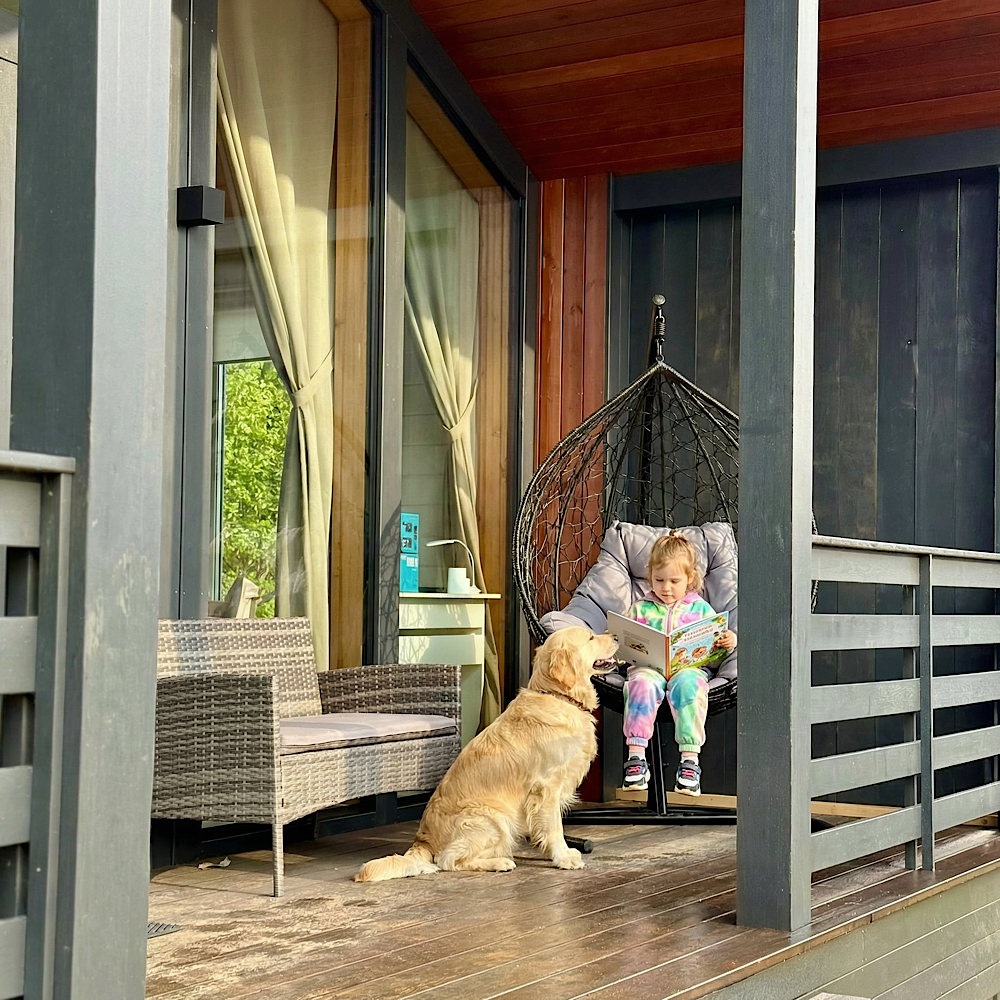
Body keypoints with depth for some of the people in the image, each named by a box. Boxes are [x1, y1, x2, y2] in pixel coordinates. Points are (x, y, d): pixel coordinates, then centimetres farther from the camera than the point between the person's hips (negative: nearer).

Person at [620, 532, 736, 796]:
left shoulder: (700, 609, 19)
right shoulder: (640, 609, 21)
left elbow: (717, 647, 18)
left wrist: (729, 642, -4)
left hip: (690, 666, -1)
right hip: (649, 666, 1)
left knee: (686, 683, -37)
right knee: (642, 683, -35)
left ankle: (690, 759, -40)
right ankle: (636, 757, -38)